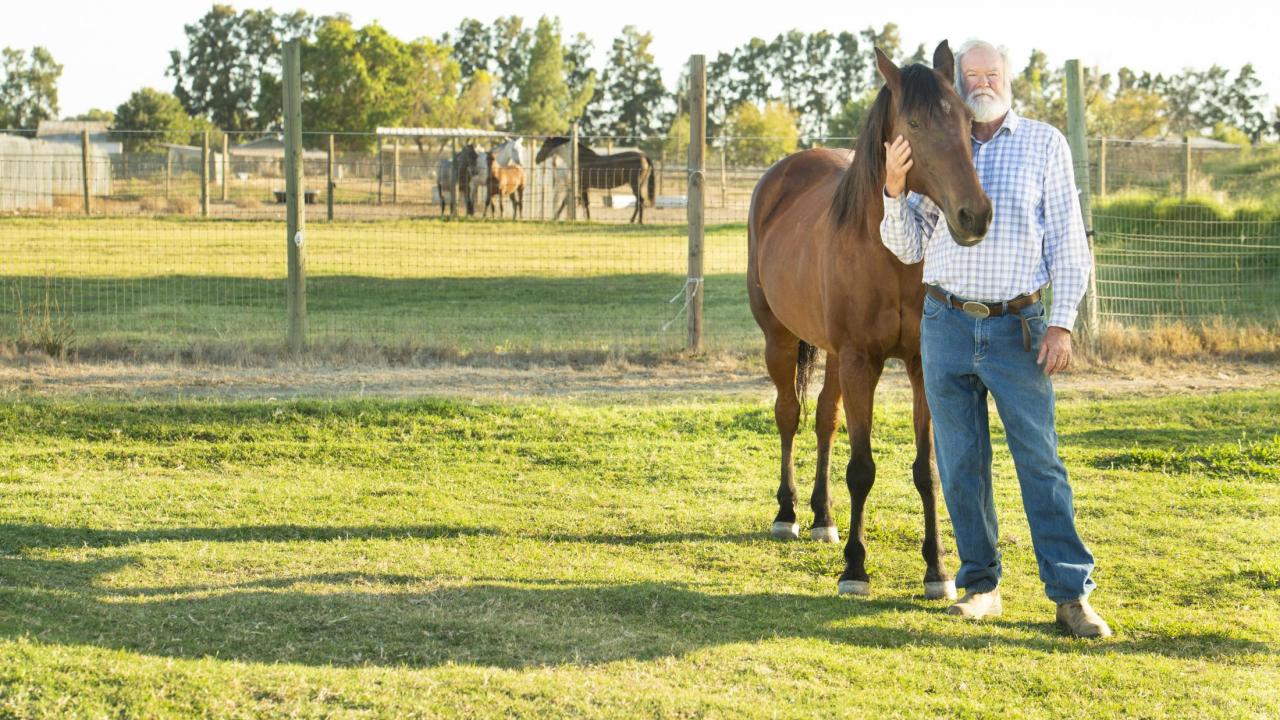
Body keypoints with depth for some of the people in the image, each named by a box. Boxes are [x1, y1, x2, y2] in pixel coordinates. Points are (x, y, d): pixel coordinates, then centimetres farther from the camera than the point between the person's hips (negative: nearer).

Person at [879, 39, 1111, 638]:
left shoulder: (1045, 144, 2)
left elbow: (1068, 243, 1)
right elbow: (909, 248, 9)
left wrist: (1062, 323, -7)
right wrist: (894, 190, -9)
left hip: (1018, 326, -3)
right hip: (946, 324, 3)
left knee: (1040, 460, -3)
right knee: (960, 464, 6)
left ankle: (1071, 593, -2)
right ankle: (980, 584, 16)